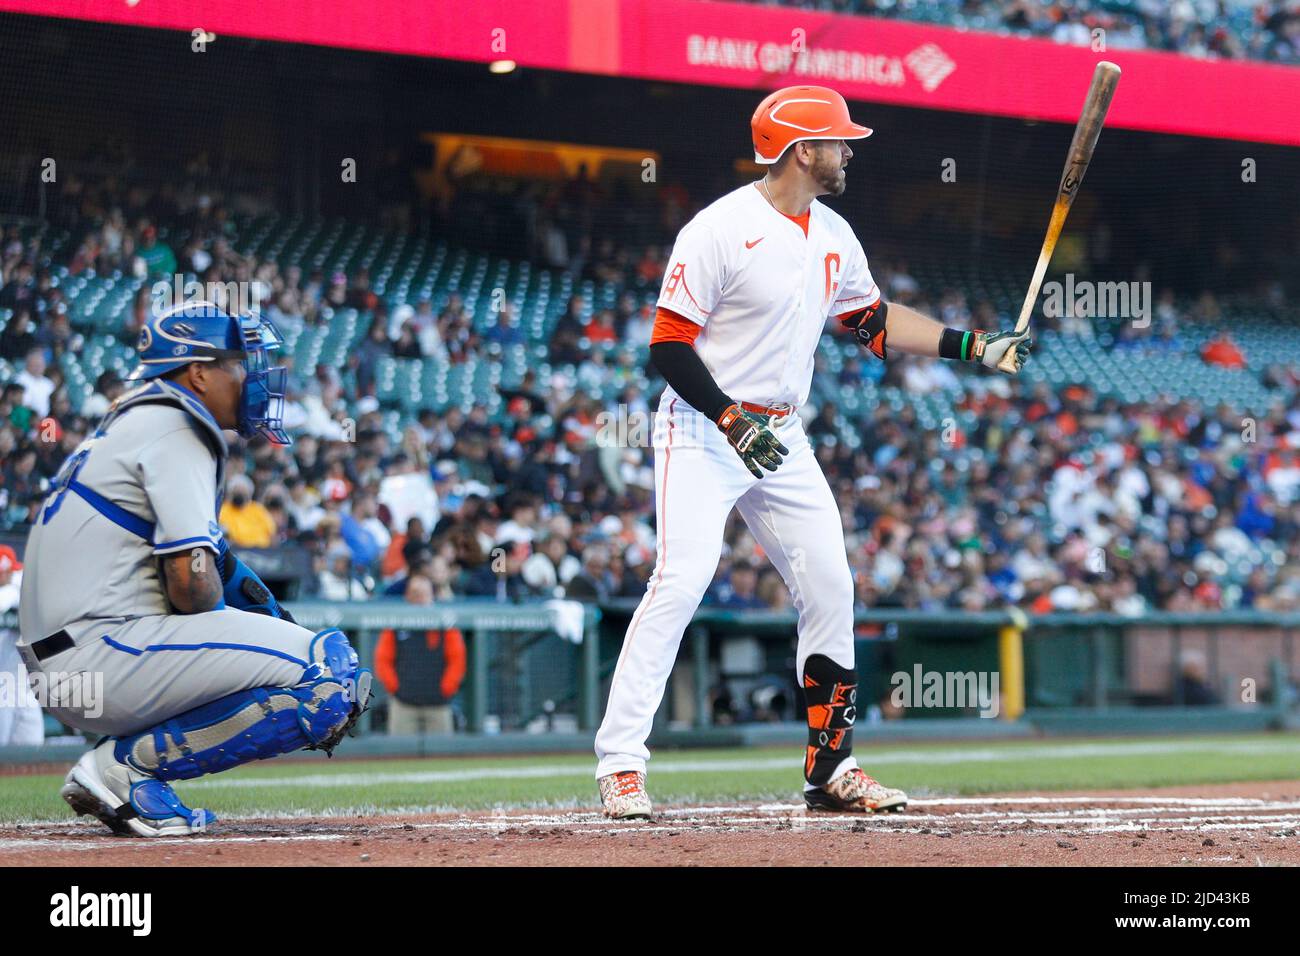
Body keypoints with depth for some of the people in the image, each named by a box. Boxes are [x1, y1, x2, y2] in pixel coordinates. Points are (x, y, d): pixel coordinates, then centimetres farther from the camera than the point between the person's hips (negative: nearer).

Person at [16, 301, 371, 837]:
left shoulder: (133, 423, 24)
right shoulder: (175, 429, -6)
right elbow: (191, 580, -16)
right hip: (101, 648, -10)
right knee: (330, 672, -18)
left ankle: (129, 764, 8)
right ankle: (126, 764, -13)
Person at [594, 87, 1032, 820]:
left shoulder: (834, 237, 8)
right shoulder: (721, 230, -15)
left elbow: (873, 319, 21)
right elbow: (670, 345, -15)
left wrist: (974, 346, 13)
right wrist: (732, 421, -24)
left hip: (781, 438, 8)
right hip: (703, 430, -8)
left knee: (831, 588, 5)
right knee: (683, 579, -21)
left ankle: (832, 768, 16)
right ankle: (621, 762, -18)